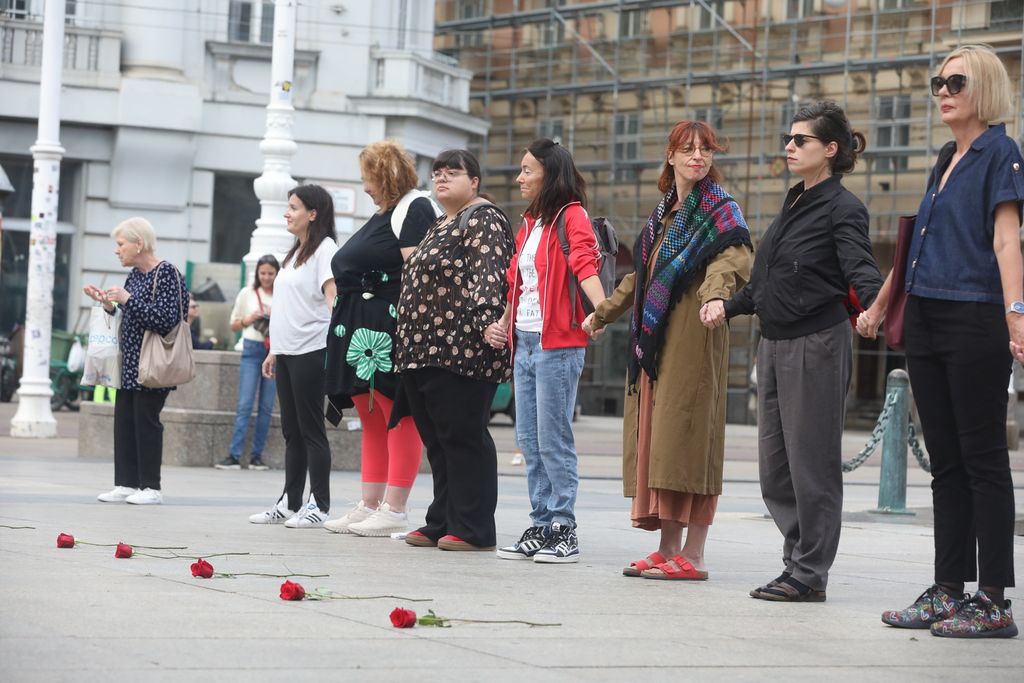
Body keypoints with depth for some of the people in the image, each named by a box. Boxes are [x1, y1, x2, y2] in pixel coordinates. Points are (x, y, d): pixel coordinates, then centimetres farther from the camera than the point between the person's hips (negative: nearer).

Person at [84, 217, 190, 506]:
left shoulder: (166, 273, -12)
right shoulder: (135, 274, 14)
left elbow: (167, 320, -21)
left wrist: (128, 300, -21)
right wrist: (108, 303, 5)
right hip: (130, 362, 8)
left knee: (146, 420, -5)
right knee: (124, 420, 7)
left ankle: (151, 487, 1)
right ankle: (126, 483, 12)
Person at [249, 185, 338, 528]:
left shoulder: (324, 249, -7)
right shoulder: (295, 252, 19)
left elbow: (332, 296, -18)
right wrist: (274, 350, 21)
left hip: (310, 350, -9)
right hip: (286, 351, 9)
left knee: (311, 429, -6)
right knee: (291, 430, 10)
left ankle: (320, 505, -2)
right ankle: (290, 503, 13)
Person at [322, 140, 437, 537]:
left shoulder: (414, 207, -7)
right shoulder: (382, 214, 24)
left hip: (390, 328, -11)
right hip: (361, 329, 11)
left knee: (397, 418, -8)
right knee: (371, 419, 11)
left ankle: (394, 511, -8)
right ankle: (369, 507, 14)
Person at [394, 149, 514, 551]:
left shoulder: (482, 220, -6)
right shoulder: (441, 226, 24)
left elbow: (490, 275, -19)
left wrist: (487, 320, -32)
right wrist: (410, 343, 29)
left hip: (461, 349, -10)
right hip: (426, 349, 10)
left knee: (462, 438, -8)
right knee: (437, 440, 10)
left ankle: (472, 530, -5)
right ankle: (441, 524, 15)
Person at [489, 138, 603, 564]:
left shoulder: (571, 216, -8)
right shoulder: (529, 222, 18)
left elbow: (585, 262, -23)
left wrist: (601, 309, -37)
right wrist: (503, 323, 29)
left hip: (558, 344, -8)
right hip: (524, 341, 8)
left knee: (553, 440, -6)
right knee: (529, 440, 8)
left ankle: (564, 531, 1)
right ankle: (541, 526, 14)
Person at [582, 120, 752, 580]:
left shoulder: (721, 211, -2)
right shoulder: (665, 211, 20)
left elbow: (733, 258, -21)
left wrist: (716, 296, -41)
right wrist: (604, 313, 40)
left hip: (693, 335, -8)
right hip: (654, 336, 8)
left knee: (687, 434, -10)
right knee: (656, 437, 6)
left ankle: (692, 556, -9)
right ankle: (668, 550, 10)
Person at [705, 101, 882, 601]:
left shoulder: (842, 209, -9)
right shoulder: (794, 203, 16)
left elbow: (862, 270, -23)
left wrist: (873, 306, -41)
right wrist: (729, 306, 24)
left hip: (816, 344, -9)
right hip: (774, 344, 9)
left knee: (811, 462, -3)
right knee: (774, 466, 10)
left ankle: (810, 574, 4)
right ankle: (800, 559, 20)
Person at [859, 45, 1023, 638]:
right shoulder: (946, 160, 18)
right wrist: (881, 306, 29)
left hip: (975, 321, -8)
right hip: (927, 321, 8)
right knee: (946, 462, 9)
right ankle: (949, 592, 13)